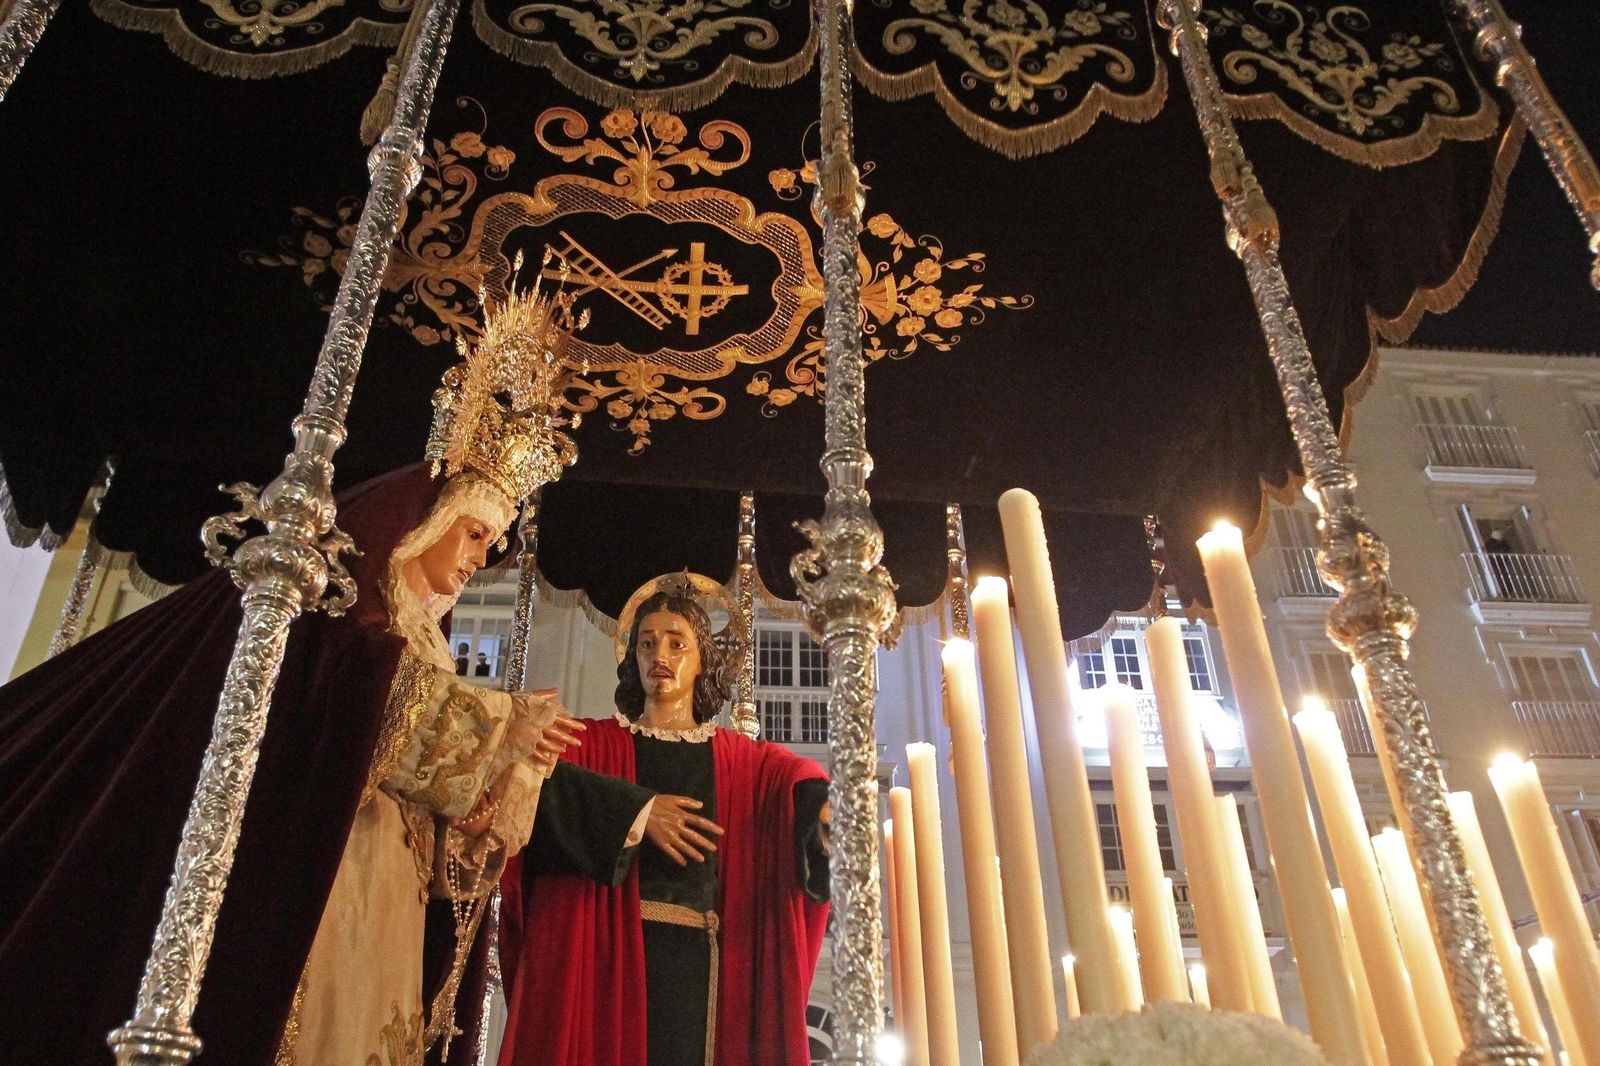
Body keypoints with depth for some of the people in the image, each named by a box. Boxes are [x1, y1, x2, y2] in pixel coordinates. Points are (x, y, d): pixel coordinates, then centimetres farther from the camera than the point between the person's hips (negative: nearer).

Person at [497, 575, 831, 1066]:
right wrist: (635, 810, -18)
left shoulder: (739, 759, 14)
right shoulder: (596, 742, 12)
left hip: (695, 957, 1)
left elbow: (797, 779, -5)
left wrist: (824, 804, -29)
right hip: (604, 949, -1)